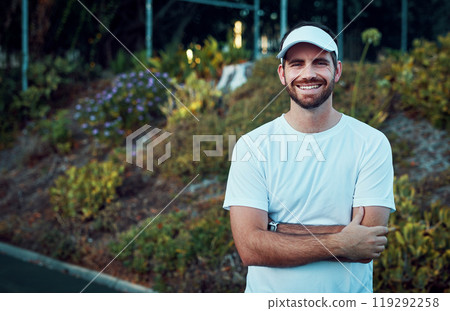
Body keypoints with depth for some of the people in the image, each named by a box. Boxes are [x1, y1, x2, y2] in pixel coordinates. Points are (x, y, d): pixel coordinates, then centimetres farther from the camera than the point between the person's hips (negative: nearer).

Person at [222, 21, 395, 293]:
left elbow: (367, 247, -16)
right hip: (267, 300, 0)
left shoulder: (371, 143, -8)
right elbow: (249, 248, -16)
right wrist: (339, 244, -22)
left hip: (349, 298, 0)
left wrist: (275, 230, -19)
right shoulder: (251, 146, -8)